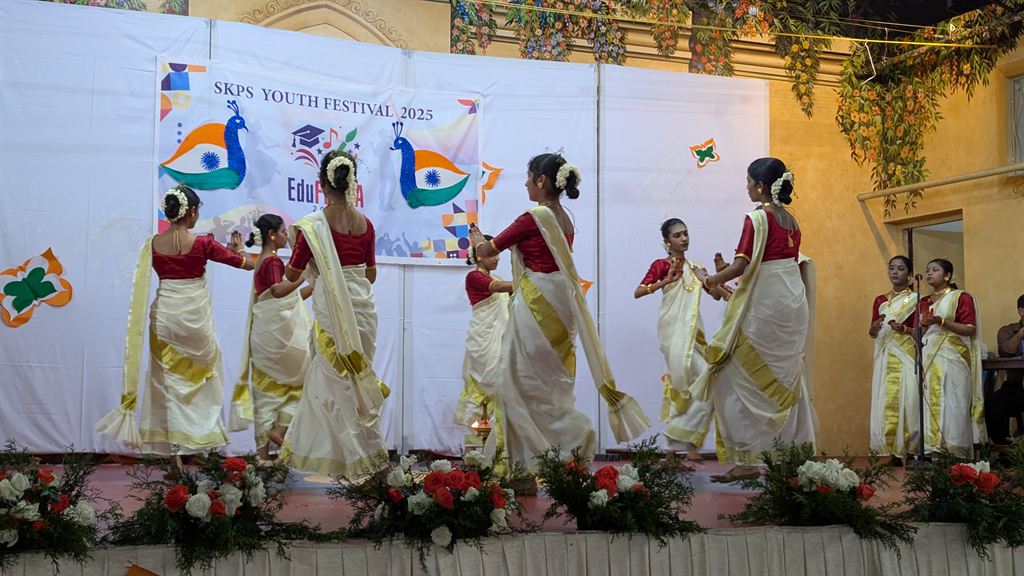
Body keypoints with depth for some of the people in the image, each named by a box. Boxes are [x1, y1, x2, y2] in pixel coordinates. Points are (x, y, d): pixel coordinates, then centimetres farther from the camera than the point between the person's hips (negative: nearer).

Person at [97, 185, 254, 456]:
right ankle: (203, 437, 18)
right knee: (202, 376, 15)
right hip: (195, 318, -3)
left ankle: (172, 447, 9)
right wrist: (239, 250, 20)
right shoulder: (202, 244, -11)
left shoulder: (153, 244, -2)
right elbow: (248, 263, -4)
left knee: (169, 380, 10)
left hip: (164, 317, 3)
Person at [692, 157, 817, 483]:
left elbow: (742, 265, -17)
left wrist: (709, 281, -2)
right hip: (794, 304, 8)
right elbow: (797, 263, 14)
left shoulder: (757, 217, -10)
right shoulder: (790, 220, 12)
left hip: (765, 306, -8)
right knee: (788, 379, 12)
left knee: (742, 378, -3)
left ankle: (747, 459, -7)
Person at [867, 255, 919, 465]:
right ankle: (892, 450, -4)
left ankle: (909, 449, -7)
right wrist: (875, 327, -9)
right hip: (885, 359, 3)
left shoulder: (916, 300, 4)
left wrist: (904, 329, -24)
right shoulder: (880, 301, 16)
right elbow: (872, 333, 13)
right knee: (886, 402, -5)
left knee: (908, 401, -10)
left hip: (908, 357, -3)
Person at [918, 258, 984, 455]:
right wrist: (923, 325, 1)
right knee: (930, 406, 0)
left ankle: (956, 454, -5)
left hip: (951, 361, -5)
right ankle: (932, 453, 1)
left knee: (951, 407, -8)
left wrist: (941, 321, -17)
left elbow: (971, 329, -8)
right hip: (928, 362, 5)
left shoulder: (961, 298, 0)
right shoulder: (923, 302, 18)